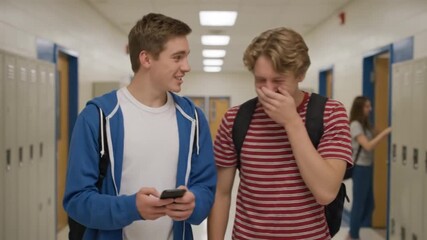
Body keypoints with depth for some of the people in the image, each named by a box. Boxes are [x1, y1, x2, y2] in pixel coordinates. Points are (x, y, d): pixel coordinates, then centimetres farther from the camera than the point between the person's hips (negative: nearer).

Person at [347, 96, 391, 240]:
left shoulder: (365, 124, 13)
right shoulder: (355, 125, -15)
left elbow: (372, 142, 8)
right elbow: (368, 146, -22)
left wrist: (385, 134, -3)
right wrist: (385, 132, -22)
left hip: (368, 166, 9)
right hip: (360, 168, -9)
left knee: (369, 204, 14)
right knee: (359, 204, 0)